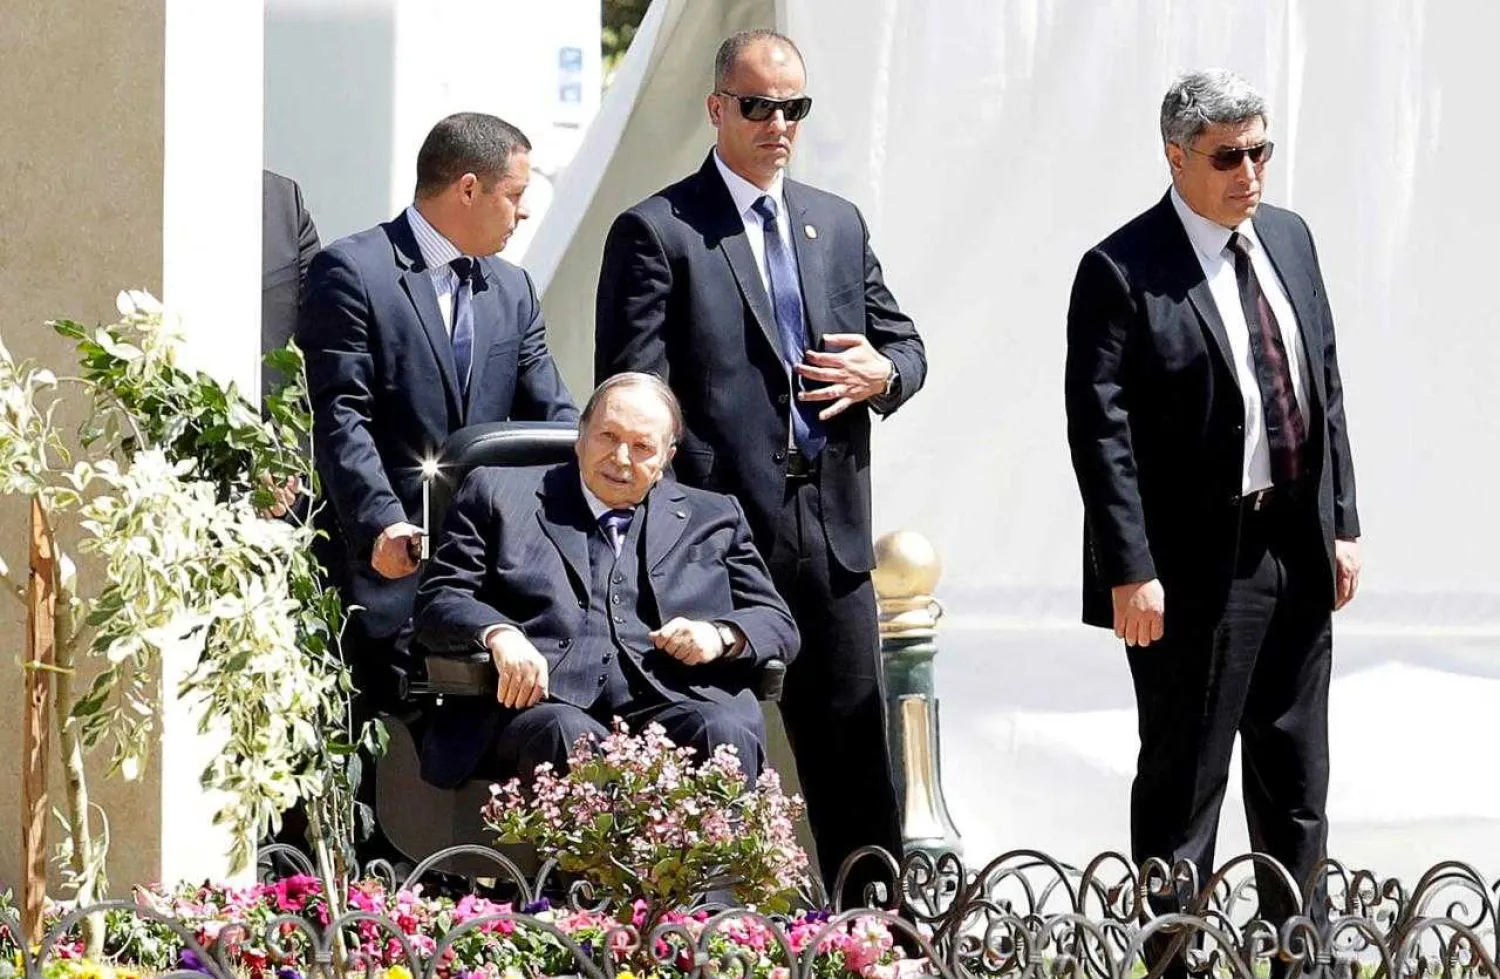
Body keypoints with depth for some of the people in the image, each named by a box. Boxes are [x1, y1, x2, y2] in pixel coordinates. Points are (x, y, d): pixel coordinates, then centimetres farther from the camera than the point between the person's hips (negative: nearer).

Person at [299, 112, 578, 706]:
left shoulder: (512, 290, 19)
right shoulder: (352, 272, -4)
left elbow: (549, 416, 14)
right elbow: (339, 417, -11)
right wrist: (381, 522, -23)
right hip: (387, 570, -6)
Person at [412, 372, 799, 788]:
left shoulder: (712, 518, 25)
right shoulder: (501, 495, 20)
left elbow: (778, 623, 23)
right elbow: (437, 600, 13)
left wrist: (721, 636, -2)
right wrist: (498, 634, -11)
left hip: (667, 703, 2)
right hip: (538, 700, -2)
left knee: (725, 735, -33)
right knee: (570, 737, -38)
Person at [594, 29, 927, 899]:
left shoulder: (839, 224, 16)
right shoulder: (657, 232, -2)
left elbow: (905, 343, 23)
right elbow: (631, 395, -7)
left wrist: (883, 373, -2)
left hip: (832, 532, 5)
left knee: (856, 753, 8)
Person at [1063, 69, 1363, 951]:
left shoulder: (1289, 239, 9)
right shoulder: (1121, 272, -12)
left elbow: (1326, 386, 14)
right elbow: (1101, 428, -15)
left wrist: (1343, 522, 10)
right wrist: (1131, 570, -20)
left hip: (1298, 550, 7)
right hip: (1198, 565, -7)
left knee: (1297, 779, 16)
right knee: (1183, 780, 2)